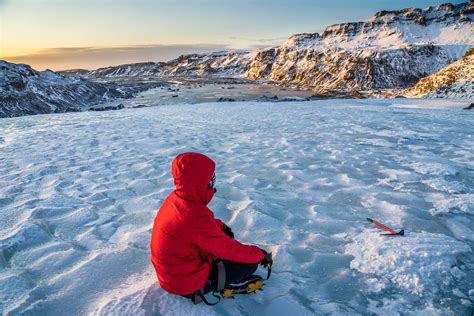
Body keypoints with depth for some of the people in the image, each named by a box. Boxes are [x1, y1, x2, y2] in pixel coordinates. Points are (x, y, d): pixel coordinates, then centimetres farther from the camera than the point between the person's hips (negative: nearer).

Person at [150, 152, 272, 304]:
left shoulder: (175, 198, -8)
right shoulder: (195, 218, -34)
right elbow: (229, 249, -23)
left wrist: (222, 226, 2)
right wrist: (260, 254, -9)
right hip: (185, 282, -8)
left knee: (223, 238, 20)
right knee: (249, 263, -6)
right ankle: (203, 287, 7)